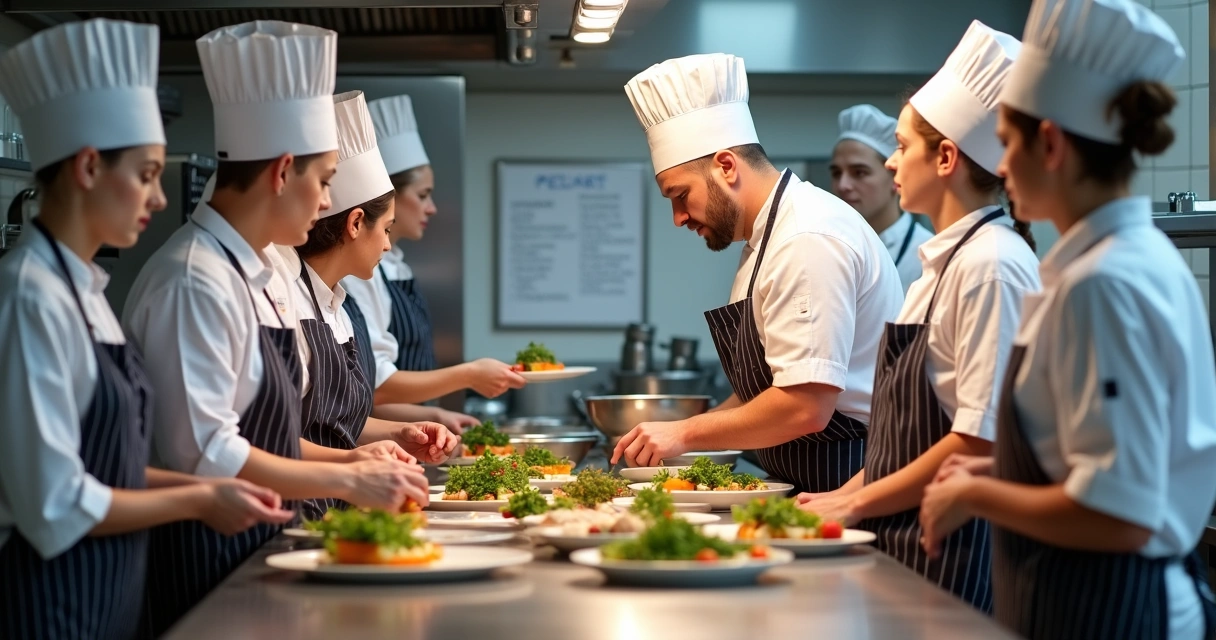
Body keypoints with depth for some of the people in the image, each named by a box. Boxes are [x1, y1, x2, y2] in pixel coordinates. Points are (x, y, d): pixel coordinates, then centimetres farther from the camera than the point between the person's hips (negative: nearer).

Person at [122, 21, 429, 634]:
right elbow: (201, 453, -23)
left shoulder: (260, 275, 12)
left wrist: (349, 459, 7)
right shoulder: (196, 283, -18)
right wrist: (347, 481, -17)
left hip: (255, 544, 9)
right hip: (204, 554, -9)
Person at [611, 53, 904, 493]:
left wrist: (688, 433, -12)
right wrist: (676, 437, 10)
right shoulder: (772, 234, 17)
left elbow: (805, 406, -24)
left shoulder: (809, 242, -17)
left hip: (852, 486, -9)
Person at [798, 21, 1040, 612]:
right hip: (903, 540, 9)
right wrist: (849, 495, 7)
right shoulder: (944, 263, 13)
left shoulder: (991, 267, -16)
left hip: (954, 548, -9)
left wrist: (857, 503, -14)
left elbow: (984, 438, -21)